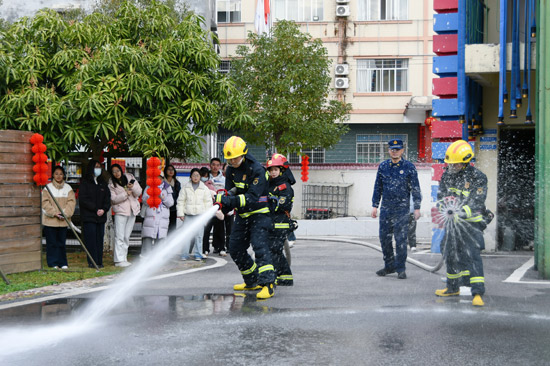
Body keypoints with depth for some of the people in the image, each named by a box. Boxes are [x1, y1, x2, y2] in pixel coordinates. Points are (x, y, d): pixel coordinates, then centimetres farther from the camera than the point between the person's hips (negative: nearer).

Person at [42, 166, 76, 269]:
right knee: (52, 242, -1)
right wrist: (54, 213, -14)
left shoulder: (68, 188, 8)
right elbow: (45, 202, -6)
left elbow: (72, 201, 2)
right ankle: (53, 263, 6)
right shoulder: (48, 187, 0)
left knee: (62, 242, 6)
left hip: (63, 221, 2)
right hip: (50, 220, -2)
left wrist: (65, 213, -12)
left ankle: (63, 263, 12)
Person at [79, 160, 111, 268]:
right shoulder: (85, 183, -1)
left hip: (101, 217, 5)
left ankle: (99, 262, 8)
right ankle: (92, 262, -3)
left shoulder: (103, 183, 15)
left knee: (99, 238, 4)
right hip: (88, 216, -5)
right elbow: (83, 199, -8)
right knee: (91, 239, -6)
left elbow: (108, 198, 12)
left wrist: (104, 209, -7)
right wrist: (96, 209, -13)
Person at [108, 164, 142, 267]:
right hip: (120, 211, -4)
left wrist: (133, 187, -15)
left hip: (132, 211, 4)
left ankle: (123, 258, 14)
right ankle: (119, 260, -9)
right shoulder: (111, 184, -1)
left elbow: (139, 192, 5)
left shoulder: (129, 177, 8)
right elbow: (113, 199, -11)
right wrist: (126, 194, -19)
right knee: (120, 236, -9)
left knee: (127, 236, 8)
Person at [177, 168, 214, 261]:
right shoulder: (185, 187, 7)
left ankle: (198, 255, 8)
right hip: (188, 215, 0)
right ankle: (185, 255, -1)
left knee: (199, 235, -1)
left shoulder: (204, 188, 8)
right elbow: (181, 201, 8)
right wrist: (181, 213, 1)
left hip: (200, 215, 0)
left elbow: (208, 202, 9)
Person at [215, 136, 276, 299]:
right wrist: (224, 203, -20)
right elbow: (231, 192, 4)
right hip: (242, 215, 8)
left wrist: (228, 200, -35)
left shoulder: (257, 170, -20)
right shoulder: (231, 170, 2)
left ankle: (268, 284, -23)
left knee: (260, 246, -21)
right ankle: (253, 281, 25)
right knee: (235, 249, 10)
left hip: (259, 214, -8)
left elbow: (252, 198, -28)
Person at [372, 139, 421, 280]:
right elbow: (378, 187, 14)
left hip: (402, 208, -4)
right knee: (384, 238, 6)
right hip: (386, 208, 4)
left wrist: (417, 208, -3)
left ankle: (400, 269, 3)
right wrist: (375, 206, 10)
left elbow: (415, 188, 1)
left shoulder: (409, 167, -1)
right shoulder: (383, 166, 8)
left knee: (401, 239, -5)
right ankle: (389, 265, 20)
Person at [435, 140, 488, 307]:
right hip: (452, 221, 7)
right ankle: (453, 288, 33)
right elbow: (441, 195, 3)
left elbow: (477, 201, -20)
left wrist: (462, 213, -33)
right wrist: (445, 205, -19)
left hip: (471, 222, -6)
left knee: (472, 255, -15)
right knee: (451, 255, 16)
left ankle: (478, 293, -16)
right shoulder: (447, 175, 4)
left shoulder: (477, 177, -14)